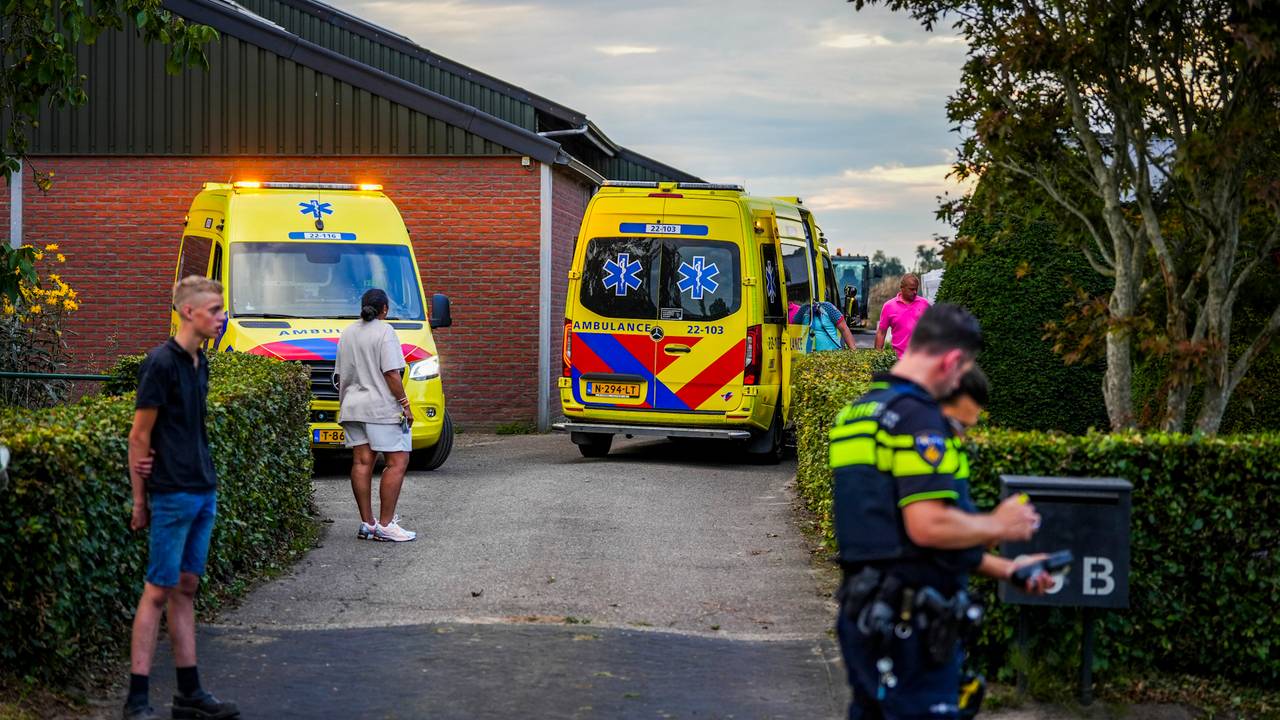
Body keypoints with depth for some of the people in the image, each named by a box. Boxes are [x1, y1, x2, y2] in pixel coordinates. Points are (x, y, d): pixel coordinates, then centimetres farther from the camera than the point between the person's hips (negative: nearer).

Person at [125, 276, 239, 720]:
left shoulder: (200, 363, 12)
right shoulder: (161, 363, -13)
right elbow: (139, 436, -11)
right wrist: (140, 500, -9)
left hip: (203, 492, 8)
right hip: (172, 495, -8)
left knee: (186, 588, 12)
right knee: (159, 591, -6)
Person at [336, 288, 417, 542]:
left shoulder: (347, 333, 15)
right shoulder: (384, 331, -8)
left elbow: (341, 375, 20)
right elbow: (391, 373, -15)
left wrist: (343, 405, 29)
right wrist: (404, 404, -10)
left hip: (352, 407, 8)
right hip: (381, 407, -8)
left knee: (362, 462, 7)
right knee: (397, 462, -4)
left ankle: (367, 523, 7)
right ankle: (385, 525, -9)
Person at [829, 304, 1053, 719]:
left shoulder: (858, 413, 15)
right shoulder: (916, 416, -15)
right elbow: (928, 526, -24)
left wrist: (1004, 569, 21)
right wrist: (998, 525, -5)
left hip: (865, 609, 9)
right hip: (909, 619, -9)